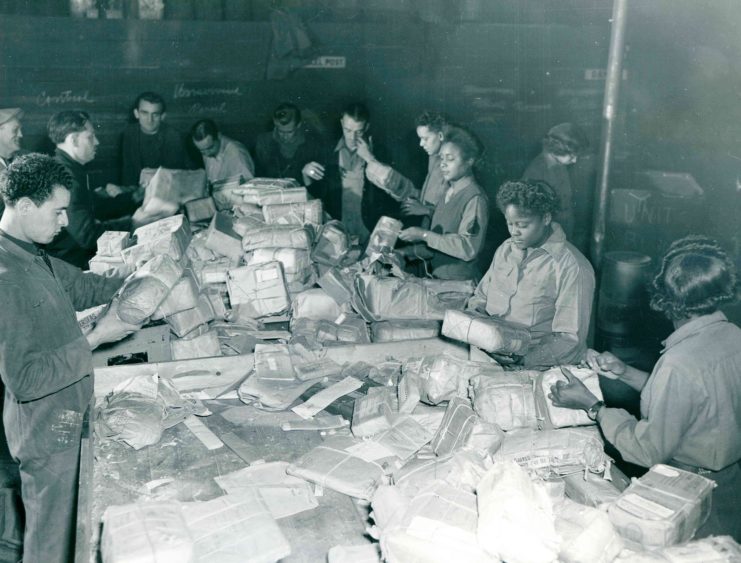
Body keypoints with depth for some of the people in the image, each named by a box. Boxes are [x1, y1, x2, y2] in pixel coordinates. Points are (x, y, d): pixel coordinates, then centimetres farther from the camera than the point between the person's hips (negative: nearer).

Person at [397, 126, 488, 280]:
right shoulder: (448, 193, 13)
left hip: (461, 284, -7)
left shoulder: (475, 198, -11)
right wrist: (407, 252, 5)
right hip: (438, 279, 7)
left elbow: (468, 248, -21)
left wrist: (424, 235, -17)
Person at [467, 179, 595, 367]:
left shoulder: (572, 267, -11)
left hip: (532, 363, -6)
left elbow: (570, 339, -13)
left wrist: (524, 358, -25)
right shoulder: (505, 249, 12)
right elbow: (481, 296, 23)